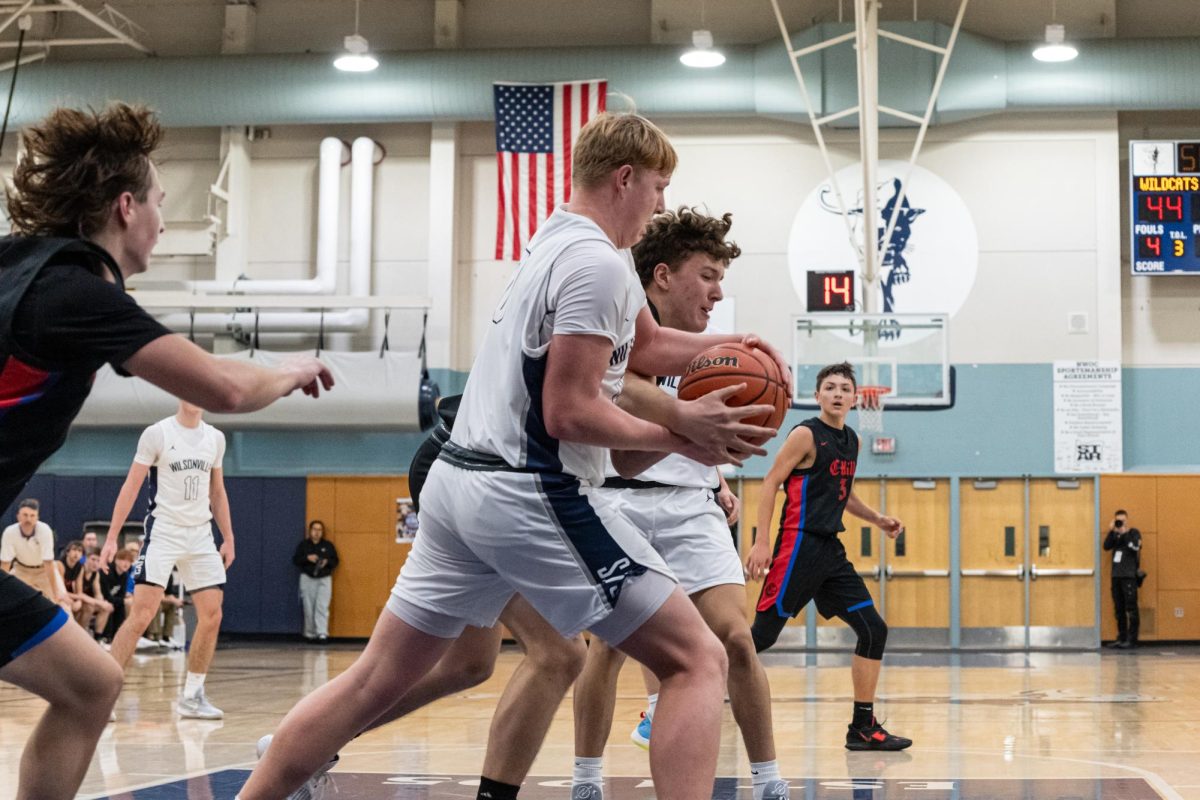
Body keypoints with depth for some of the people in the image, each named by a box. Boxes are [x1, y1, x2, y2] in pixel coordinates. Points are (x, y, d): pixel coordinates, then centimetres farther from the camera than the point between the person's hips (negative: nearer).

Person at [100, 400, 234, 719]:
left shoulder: (215, 438, 10)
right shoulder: (157, 433, -5)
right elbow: (132, 486, -5)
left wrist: (228, 538, 13)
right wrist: (112, 537, -10)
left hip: (201, 536, 5)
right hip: (163, 533, -5)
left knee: (211, 616, -1)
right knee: (141, 614, -13)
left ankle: (192, 696, 12)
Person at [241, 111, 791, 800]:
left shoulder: (561, 239, 18)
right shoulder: (598, 263, -12)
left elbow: (647, 346, 29)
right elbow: (571, 412, -17)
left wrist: (728, 347, 15)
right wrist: (684, 437, -7)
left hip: (462, 480, 10)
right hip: (531, 494, -10)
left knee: (376, 680, 14)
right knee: (697, 660, -4)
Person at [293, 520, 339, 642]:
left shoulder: (328, 545, 6)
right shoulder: (303, 544, 5)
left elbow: (335, 561, 7)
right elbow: (295, 560, 2)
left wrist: (327, 562, -13)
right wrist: (307, 558, -14)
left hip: (324, 579, 0)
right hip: (307, 579, 0)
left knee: (322, 607, -12)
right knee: (309, 608, 2)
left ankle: (322, 633, -17)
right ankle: (310, 634, 10)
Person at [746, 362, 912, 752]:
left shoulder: (852, 441, 15)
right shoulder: (806, 435, -8)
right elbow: (771, 483, -11)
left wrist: (879, 520, 16)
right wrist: (761, 541, -18)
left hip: (831, 551, 8)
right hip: (799, 546, -8)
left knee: (873, 629, 2)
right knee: (762, 635, -9)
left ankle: (863, 728, 8)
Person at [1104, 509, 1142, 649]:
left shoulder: (1134, 533, 4)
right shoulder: (1115, 534, 17)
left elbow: (1135, 547, -14)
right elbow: (1106, 546, 1)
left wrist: (1124, 534, -9)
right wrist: (1111, 531, -7)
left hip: (1129, 576, -6)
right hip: (1116, 575, 6)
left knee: (1131, 608, -7)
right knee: (1119, 609, 7)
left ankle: (1132, 639, -8)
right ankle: (1121, 638, 11)